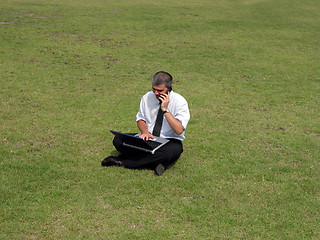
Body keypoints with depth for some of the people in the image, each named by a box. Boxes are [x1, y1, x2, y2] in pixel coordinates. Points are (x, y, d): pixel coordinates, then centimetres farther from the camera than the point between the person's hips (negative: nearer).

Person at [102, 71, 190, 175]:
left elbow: (179, 130, -22)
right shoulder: (147, 97, 0)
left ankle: (122, 161, -31)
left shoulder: (180, 102, -12)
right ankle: (156, 161, -25)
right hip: (147, 139, 4)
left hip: (169, 141, -3)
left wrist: (165, 109, -26)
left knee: (174, 150, -41)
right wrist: (145, 132, -12)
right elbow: (140, 119, 11)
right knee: (118, 140, -17)